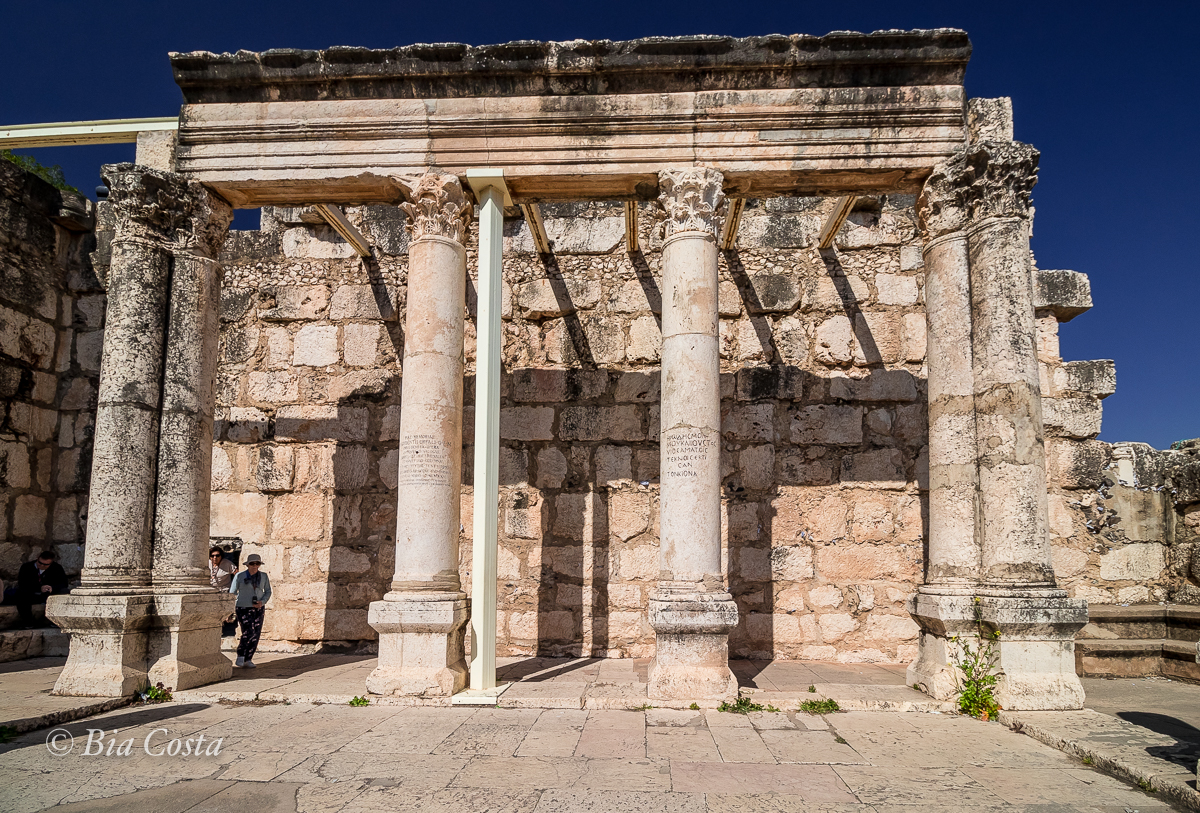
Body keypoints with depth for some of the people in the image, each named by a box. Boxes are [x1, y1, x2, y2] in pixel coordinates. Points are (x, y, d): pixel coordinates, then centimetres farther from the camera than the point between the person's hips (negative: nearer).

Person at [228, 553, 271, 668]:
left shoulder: (264, 576, 4)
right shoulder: (240, 576, -3)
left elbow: (268, 592, 11)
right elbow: (232, 593, 0)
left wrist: (262, 602, -9)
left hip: (258, 609, 3)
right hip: (243, 608, -3)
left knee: (255, 635, -1)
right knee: (248, 633, -17)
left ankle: (248, 660, 11)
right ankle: (240, 655, 6)